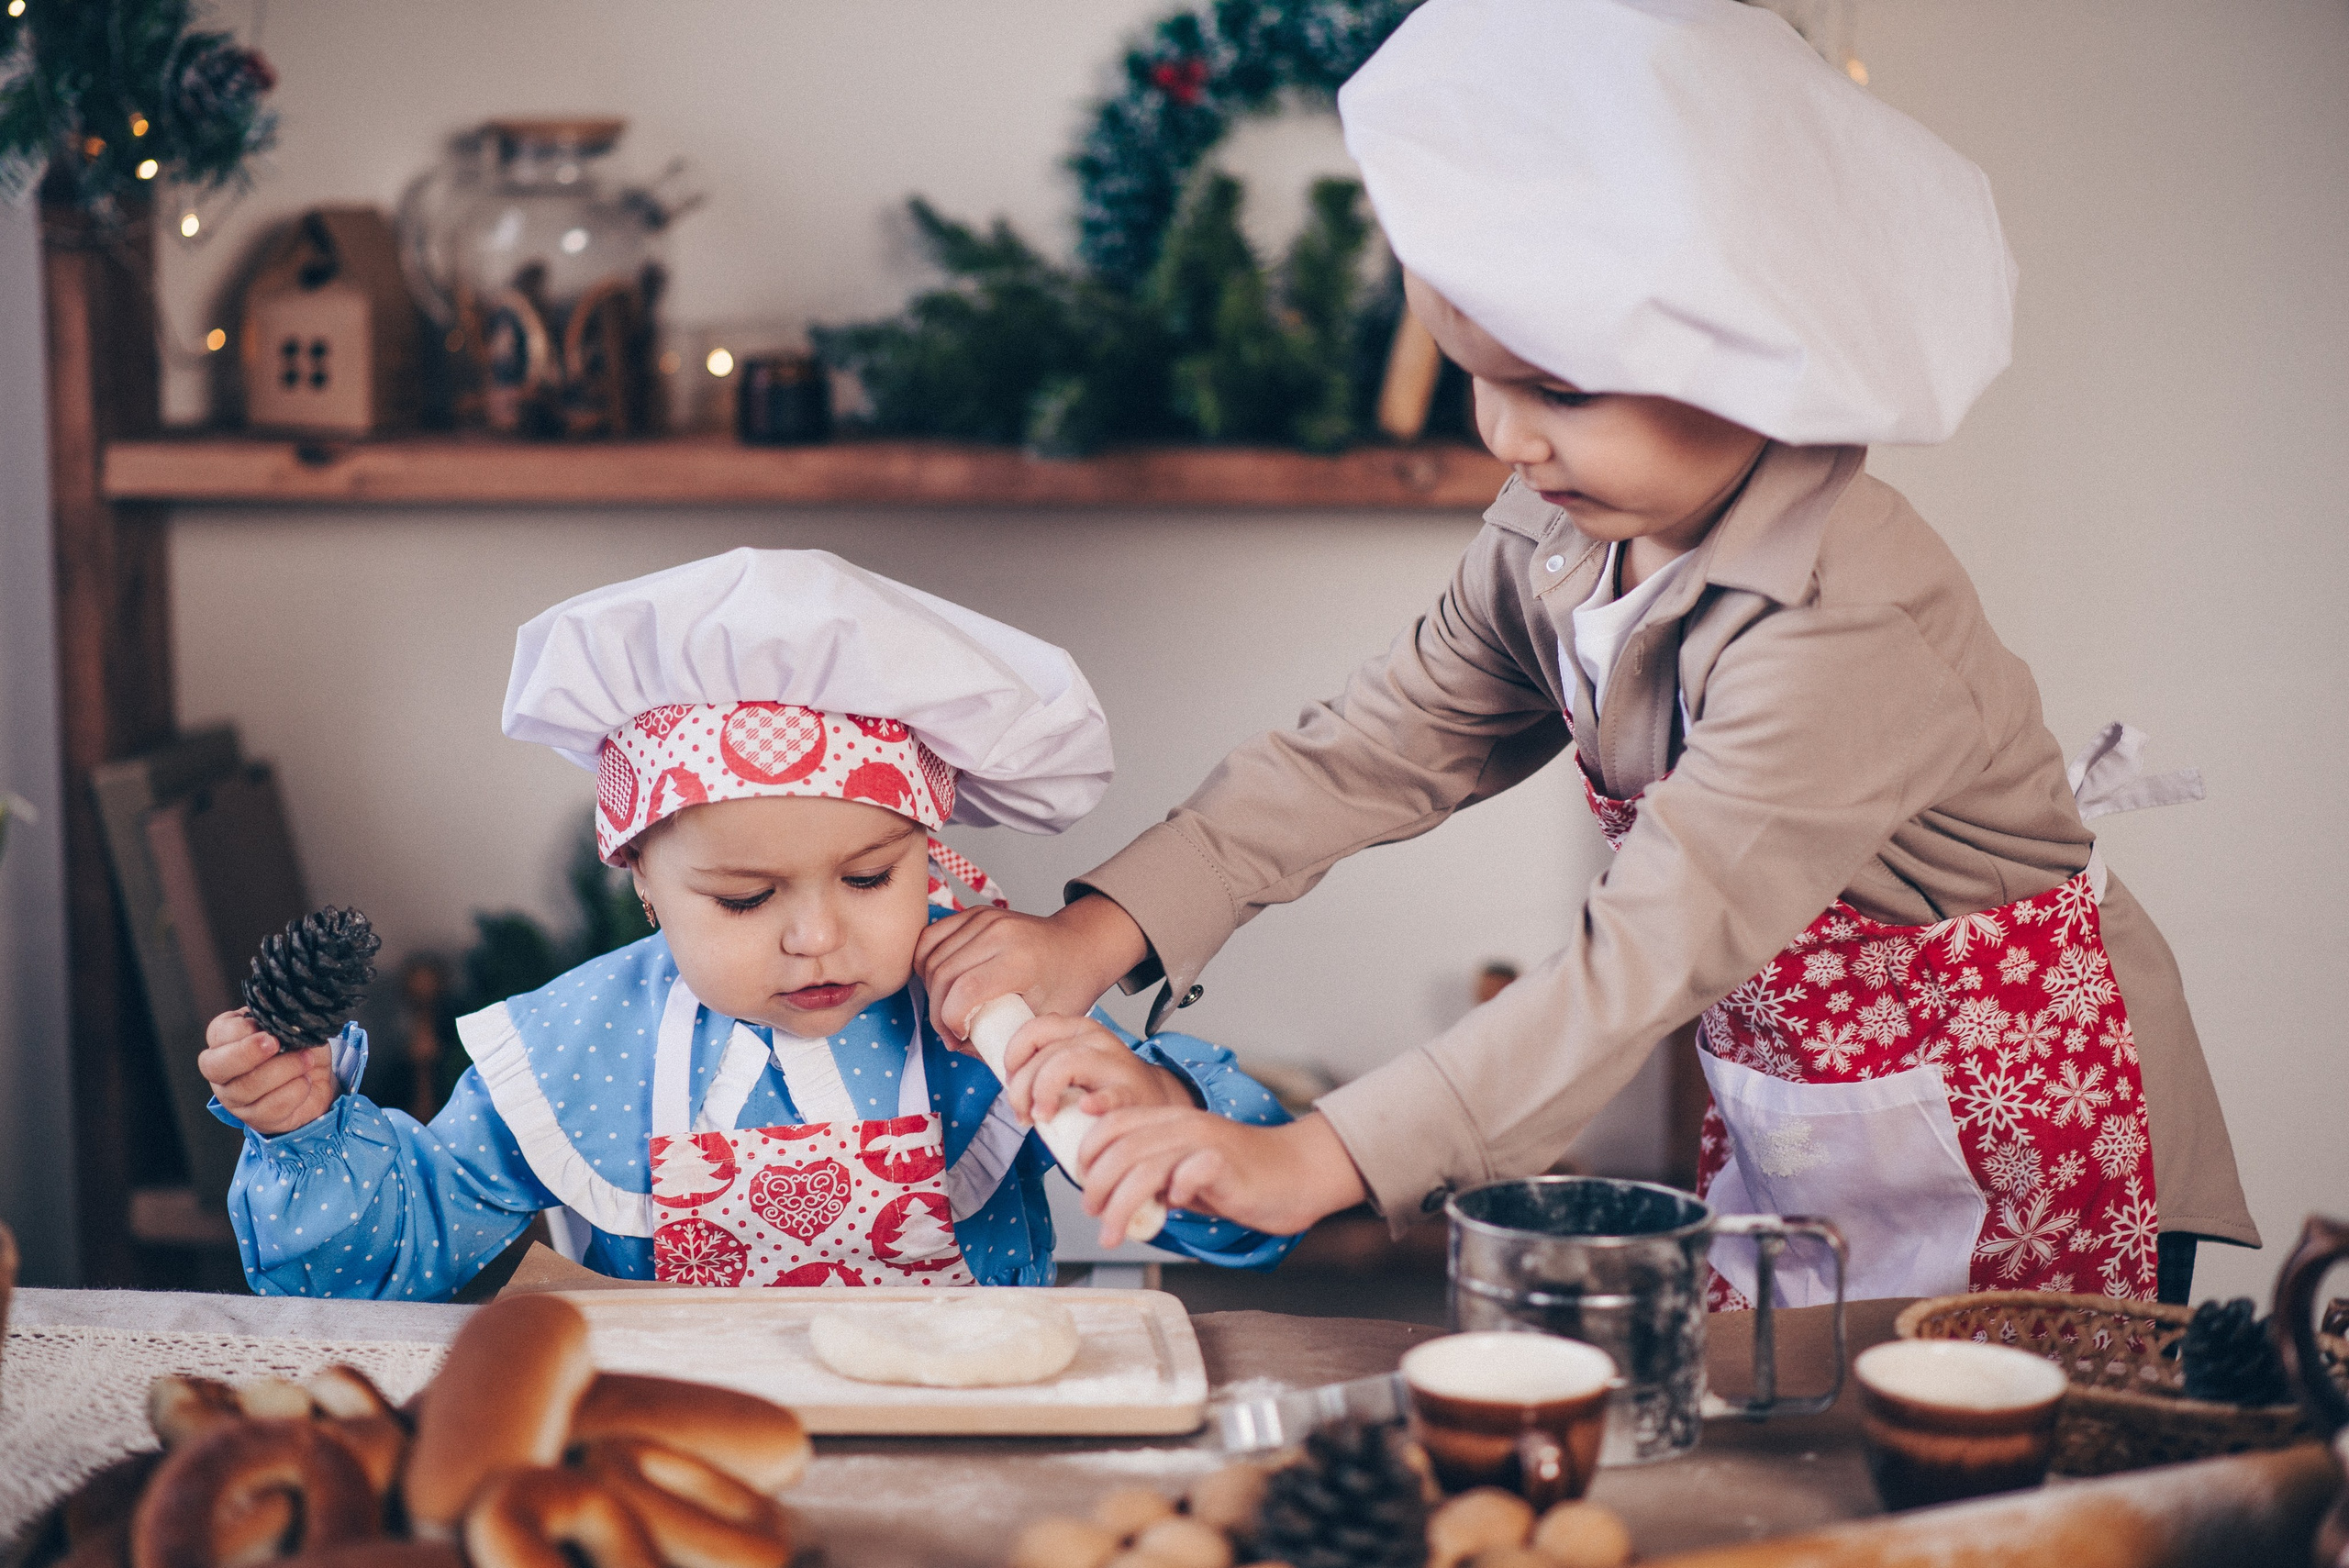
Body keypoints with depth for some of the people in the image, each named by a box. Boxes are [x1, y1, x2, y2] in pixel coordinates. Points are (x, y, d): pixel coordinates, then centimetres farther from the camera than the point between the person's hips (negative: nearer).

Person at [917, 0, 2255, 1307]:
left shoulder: (1843, 634, -34)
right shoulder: (1555, 539, -9)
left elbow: (1648, 958, -37)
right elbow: (1375, 747, -4)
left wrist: (1317, 1161, -40)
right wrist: (1105, 929, -16)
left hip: (2019, 1130, -7)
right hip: (1785, 1110, 7)